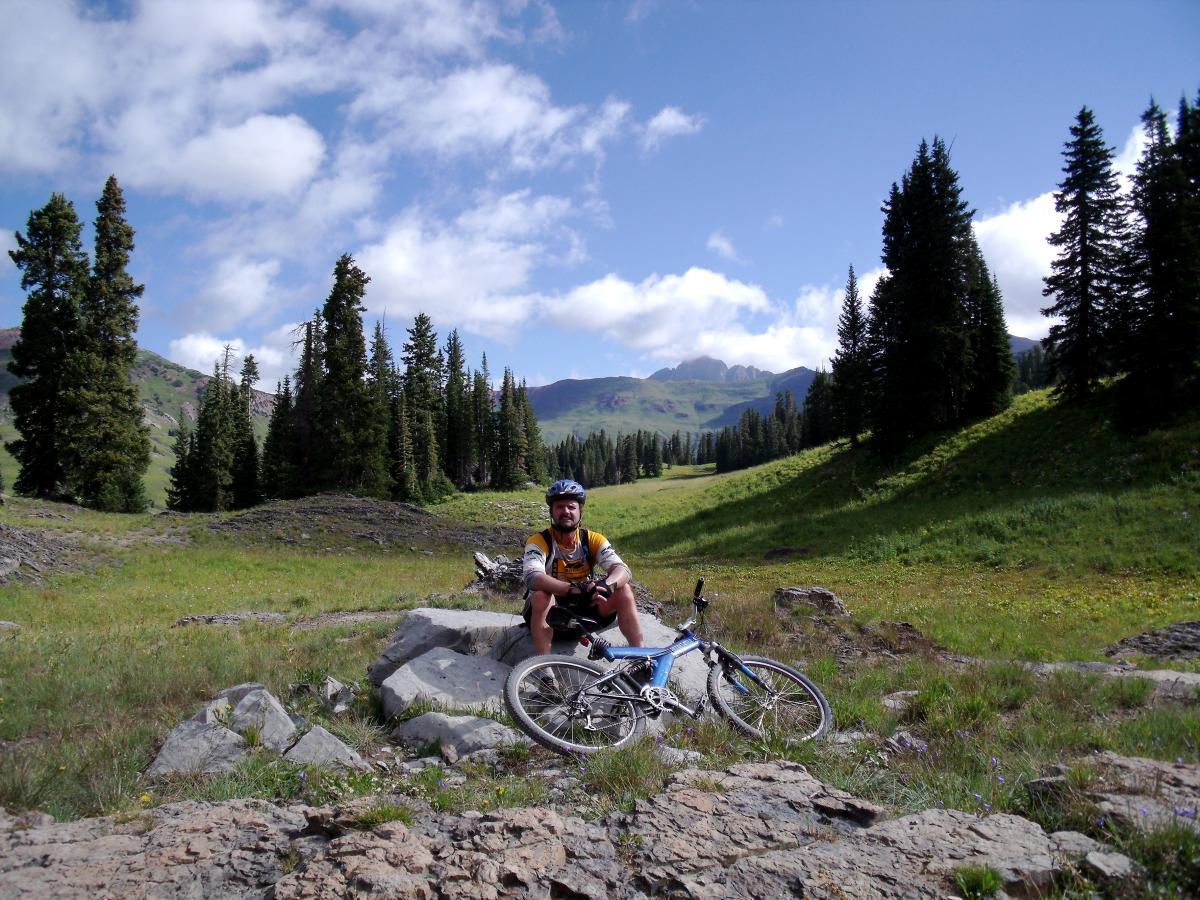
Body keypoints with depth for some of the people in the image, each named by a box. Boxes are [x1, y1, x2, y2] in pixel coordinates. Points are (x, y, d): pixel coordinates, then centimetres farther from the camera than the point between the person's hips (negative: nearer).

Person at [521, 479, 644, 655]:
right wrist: (574, 589, -48)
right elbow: (532, 577, -34)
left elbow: (623, 570, -18)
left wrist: (605, 585, -42)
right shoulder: (539, 541, -15)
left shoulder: (593, 539, -5)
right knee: (541, 596, -35)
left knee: (623, 590, -17)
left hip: (583, 610, 3)